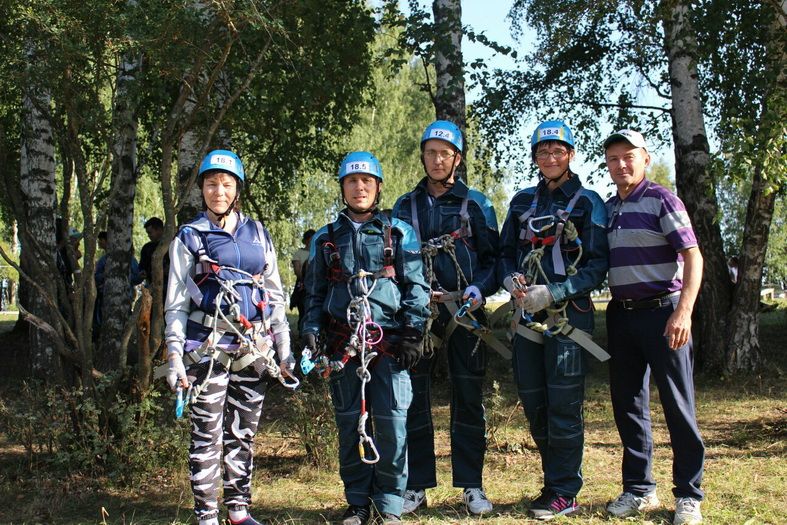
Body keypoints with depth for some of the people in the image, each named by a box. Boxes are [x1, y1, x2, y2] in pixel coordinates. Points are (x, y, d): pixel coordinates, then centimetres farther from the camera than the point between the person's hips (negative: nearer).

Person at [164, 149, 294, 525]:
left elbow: (275, 295, 15)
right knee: (207, 434, -3)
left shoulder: (257, 233, 13)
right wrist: (174, 356, -6)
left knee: (243, 433, 9)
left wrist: (284, 350, 9)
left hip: (253, 349, 3)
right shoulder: (189, 237, 5)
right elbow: (176, 303, 3)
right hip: (207, 348, -3)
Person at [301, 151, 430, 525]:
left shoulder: (399, 234, 9)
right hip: (343, 344, 2)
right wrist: (311, 331, 2)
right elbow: (315, 293, 17)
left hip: (389, 342, -2)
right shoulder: (325, 239, 16)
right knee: (350, 424, 5)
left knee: (392, 422, -6)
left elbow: (415, 287, 4)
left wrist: (412, 333, -6)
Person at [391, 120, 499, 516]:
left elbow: (493, 257, 6)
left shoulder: (475, 203, 7)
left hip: (465, 310, -1)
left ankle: (471, 485, 13)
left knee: (469, 400, 3)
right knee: (413, 400, 3)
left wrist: (480, 288, -12)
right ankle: (417, 485, 13)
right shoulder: (405, 206, 12)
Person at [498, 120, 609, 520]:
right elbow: (506, 252, 16)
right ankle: (554, 480, 23)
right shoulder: (522, 202, 14)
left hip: (568, 315, -5)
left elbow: (597, 266, -6)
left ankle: (564, 493, 5)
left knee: (564, 406, -4)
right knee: (533, 404, 9)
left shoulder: (588, 203, 0)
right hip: (528, 317, 5)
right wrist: (511, 280, -6)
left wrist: (552, 293, -17)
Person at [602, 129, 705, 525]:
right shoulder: (607, 209, 12)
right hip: (621, 315, 6)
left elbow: (692, 257, -12)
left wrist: (683, 312, -22)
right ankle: (639, 489, 22)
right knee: (628, 404, 10)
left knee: (678, 405, -1)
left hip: (662, 312, -6)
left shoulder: (661, 200, -5)